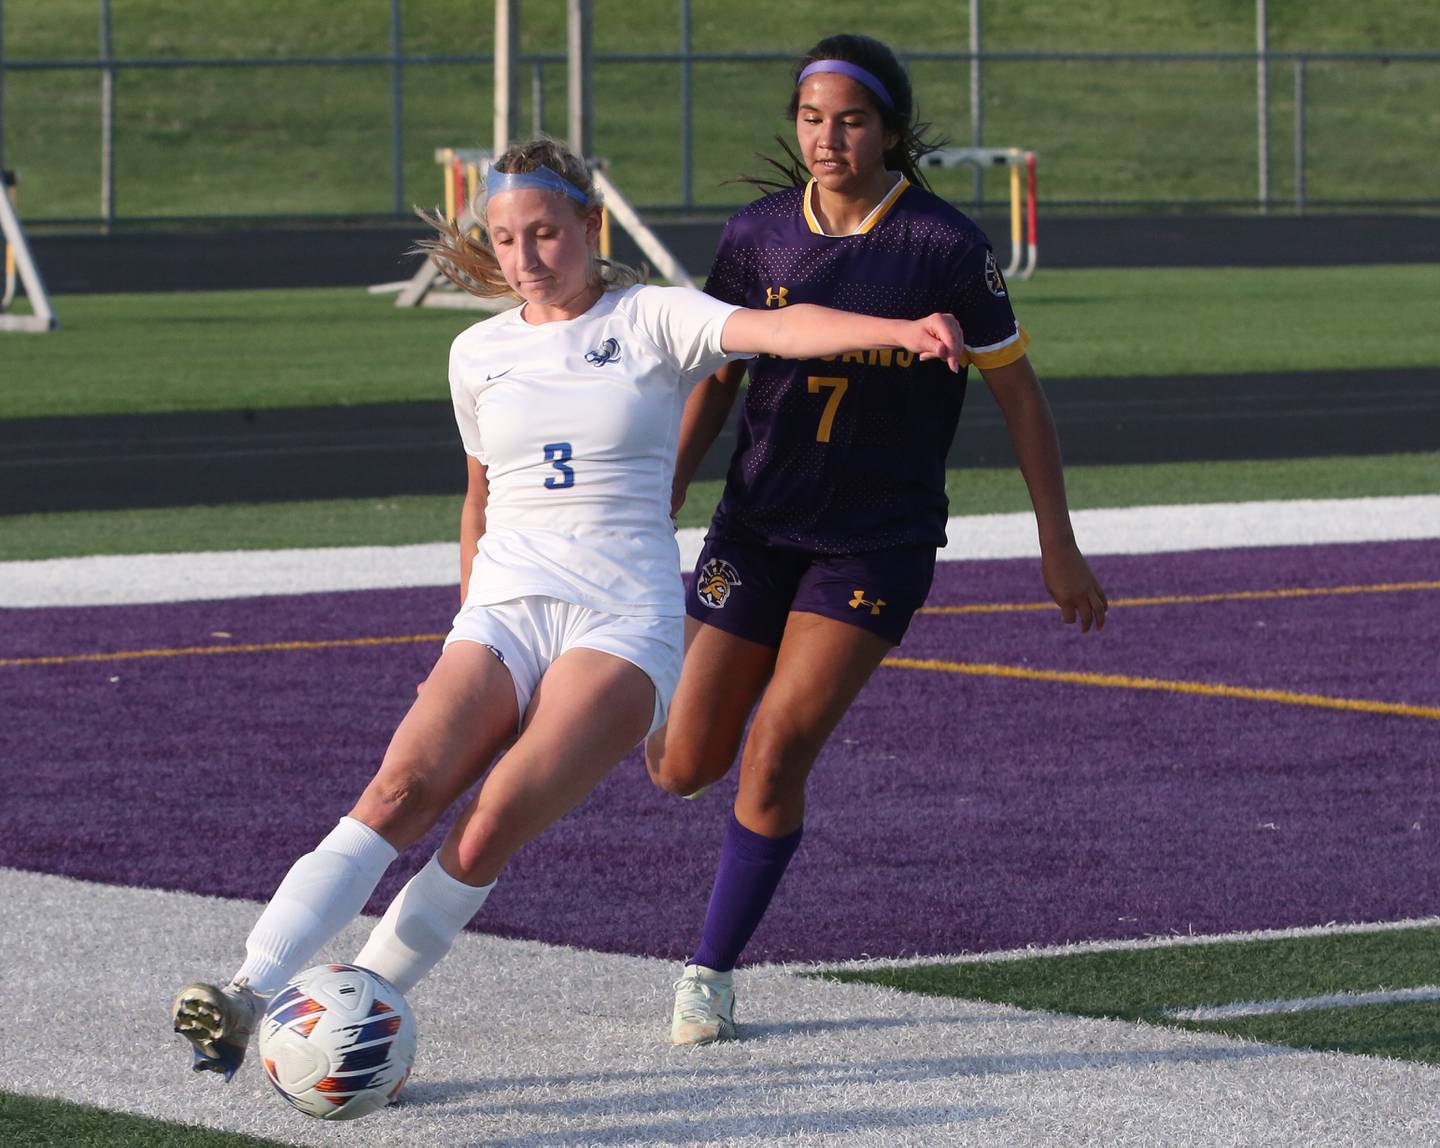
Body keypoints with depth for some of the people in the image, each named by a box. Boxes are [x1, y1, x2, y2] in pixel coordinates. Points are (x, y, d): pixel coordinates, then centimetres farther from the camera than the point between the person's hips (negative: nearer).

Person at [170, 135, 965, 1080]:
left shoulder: (651, 321, 2)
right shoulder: (479, 354, 15)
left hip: (625, 621, -3)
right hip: (503, 613, 3)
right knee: (406, 787, -24)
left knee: (497, 820, -25)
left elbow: (777, 328, -16)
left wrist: (902, 330, -33)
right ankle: (248, 993, -32)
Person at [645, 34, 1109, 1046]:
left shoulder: (946, 245, -11)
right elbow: (714, 380, 10)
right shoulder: (759, 236, -2)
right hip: (759, 524, 3)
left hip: (881, 539, -3)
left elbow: (1017, 392, -3)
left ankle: (713, 970, 3)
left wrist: (1060, 548, -2)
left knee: (776, 753, -15)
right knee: (683, 771, 3)